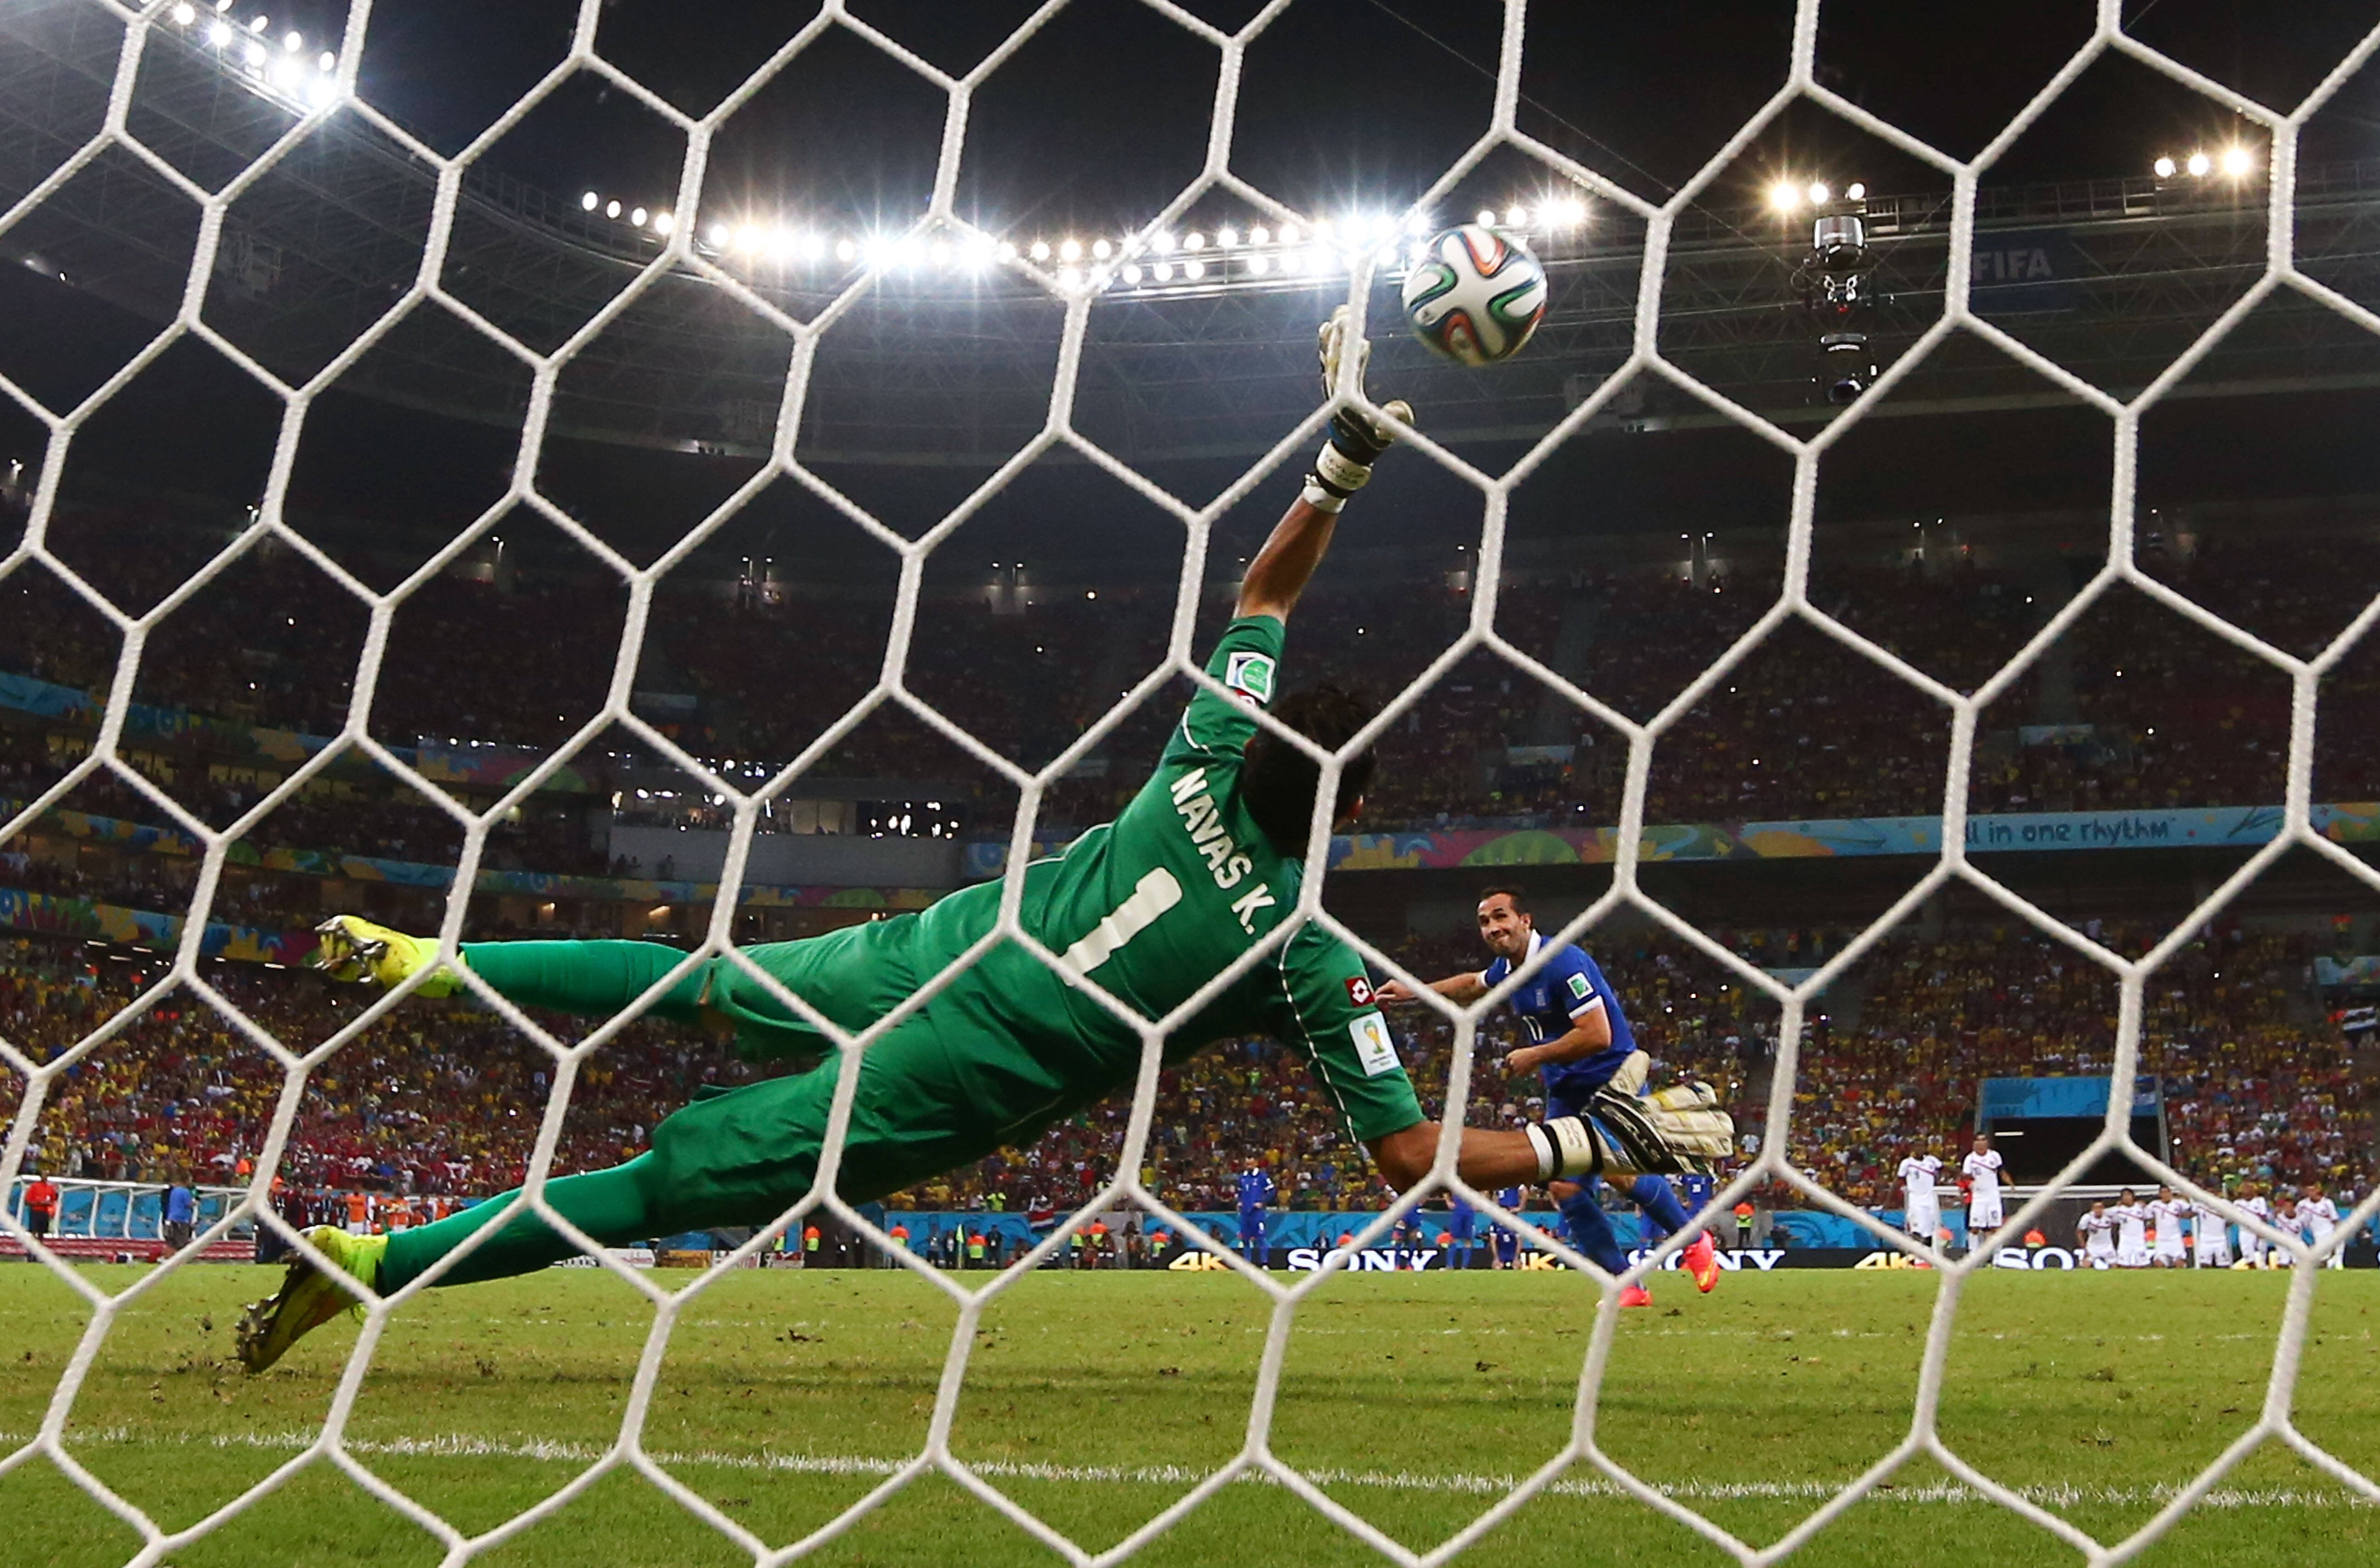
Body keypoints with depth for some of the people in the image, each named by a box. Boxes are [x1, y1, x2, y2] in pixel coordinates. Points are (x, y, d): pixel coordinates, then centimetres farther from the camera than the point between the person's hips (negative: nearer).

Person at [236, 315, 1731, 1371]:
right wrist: (1610, 1141, -11)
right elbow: (1416, 1151, -16)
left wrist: (1351, 450, 2)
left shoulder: (1204, 767, -5)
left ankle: (432, 962, 28)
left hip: (916, 954, 4)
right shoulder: (1314, 951, -16)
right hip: (954, 1084, -4)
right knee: (674, 1180, 2)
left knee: (709, 982, 29)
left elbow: (1264, 588, 8)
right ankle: (372, 1262, 3)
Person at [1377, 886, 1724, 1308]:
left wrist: (1535, 1057, -19)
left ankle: (1694, 1242, 8)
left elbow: (1598, 1035, -28)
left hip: (1612, 1082, -8)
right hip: (1565, 1093, 8)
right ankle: (1627, 1287, 0)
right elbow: (1472, 984, 31)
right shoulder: (1509, 968, 6)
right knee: (1566, 1187, -6)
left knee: (1626, 1175, -19)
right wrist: (1412, 993, 25)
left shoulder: (1563, 963, -21)